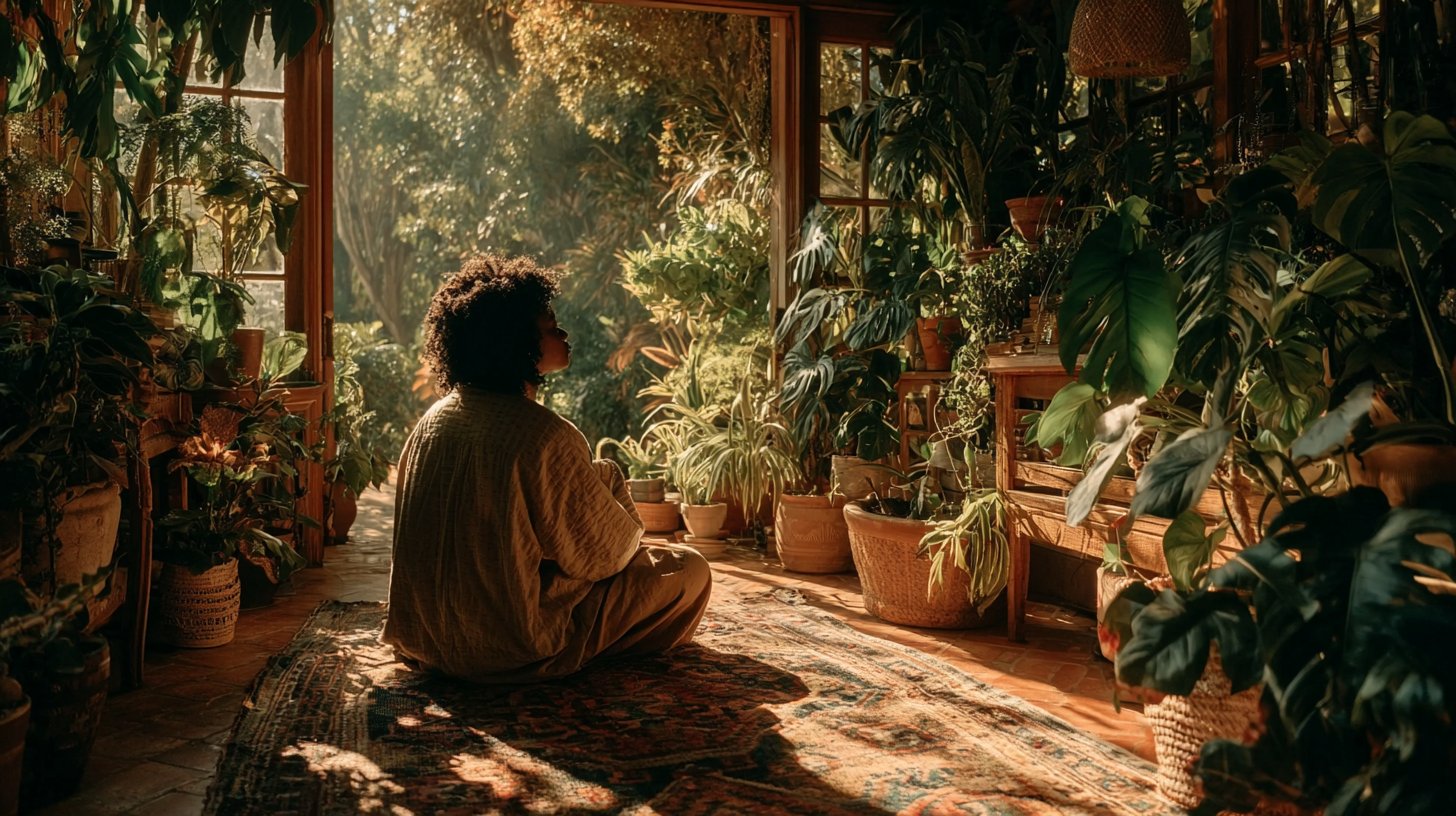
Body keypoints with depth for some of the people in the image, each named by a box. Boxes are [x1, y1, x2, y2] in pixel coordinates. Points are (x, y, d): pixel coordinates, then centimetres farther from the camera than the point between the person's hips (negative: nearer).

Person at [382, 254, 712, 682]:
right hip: (514, 650, -8)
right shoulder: (546, 435, -24)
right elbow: (604, 555, -15)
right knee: (690, 568, 3)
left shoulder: (433, 420, 0)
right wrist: (609, 480, 5)